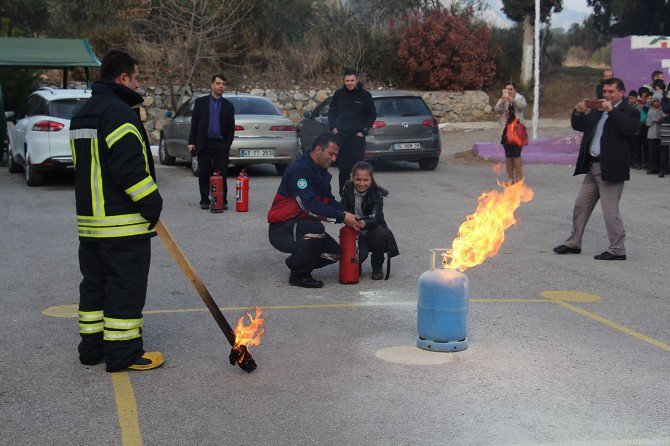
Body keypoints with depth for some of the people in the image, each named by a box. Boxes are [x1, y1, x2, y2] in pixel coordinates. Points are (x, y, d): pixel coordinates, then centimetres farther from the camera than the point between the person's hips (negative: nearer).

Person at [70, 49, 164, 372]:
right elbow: (130, 166, -23)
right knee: (126, 286, -3)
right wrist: (152, 204, -15)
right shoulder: (119, 112, -15)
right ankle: (123, 353, 1)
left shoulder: (82, 115, 17)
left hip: (89, 218, 9)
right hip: (123, 222, -9)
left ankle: (91, 346, 22)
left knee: (94, 283, 15)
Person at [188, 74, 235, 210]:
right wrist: (191, 142, -1)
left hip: (221, 145, 0)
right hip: (204, 144, 0)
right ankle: (204, 201, 12)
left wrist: (228, 146, -1)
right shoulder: (201, 102, 6)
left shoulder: (228, 106, 8)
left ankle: (222, 201, 6)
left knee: (222, 175, -2)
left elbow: (231, 128, 8)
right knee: (204, 175, 3)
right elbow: (194, 123, 5)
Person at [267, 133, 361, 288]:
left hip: (302, 225, 9)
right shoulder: (299, 170, -22)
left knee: (334, 253, -2)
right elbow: (311, 206, -30)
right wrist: (342, 217, -29)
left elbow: (329, 200, 12)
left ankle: (295, 262, 19)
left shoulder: (321, 172, 10)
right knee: (316, 229, -35)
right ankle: (299, 275, -16)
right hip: (282, 231, -9)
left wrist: (347, 214, -9)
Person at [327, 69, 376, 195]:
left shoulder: (365, 95, 2)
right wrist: (333, 127, 3)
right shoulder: (339, 94, 8)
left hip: (357, 136, -2)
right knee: (343, 166, 3)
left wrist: (363, 131, -1)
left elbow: (372, 115, 8)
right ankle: (343, 194, 10)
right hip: (340, 136, 2)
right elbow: (331, 112, 17)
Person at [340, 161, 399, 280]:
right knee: (359, 255, -28)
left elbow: (376, 218, -28)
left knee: (380, 235, -36)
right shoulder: (348, 189, -5)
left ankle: (377, 267, -8)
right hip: (355, 233, 1)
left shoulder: (376, 194, -15)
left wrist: (364, 223, -50)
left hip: (373, 229, -1)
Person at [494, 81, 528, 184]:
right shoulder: (502, 100, 5)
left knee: (516, 155, -10)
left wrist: (512, 100, -40)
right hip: (506, 130, 3)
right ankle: (510, 178, 14)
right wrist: (502, 102, -35)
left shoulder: (519, 98, 1)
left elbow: (523, 105, -21)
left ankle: (519, 177, -1)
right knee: (508, 156, 6)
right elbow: (497, 110, -13)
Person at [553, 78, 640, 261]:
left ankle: (617, 250, 6)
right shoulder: (597, 110, 15)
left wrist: (612, 110, -24)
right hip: (592, 167, 8)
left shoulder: (629, 111, -5)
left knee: (610, 211, -4)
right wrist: (579, 112, 0)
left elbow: (631, 129, -24)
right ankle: (573, 243, 24)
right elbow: (578, 126, 19)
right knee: (580, 206, 13)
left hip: (611, 169, -8)